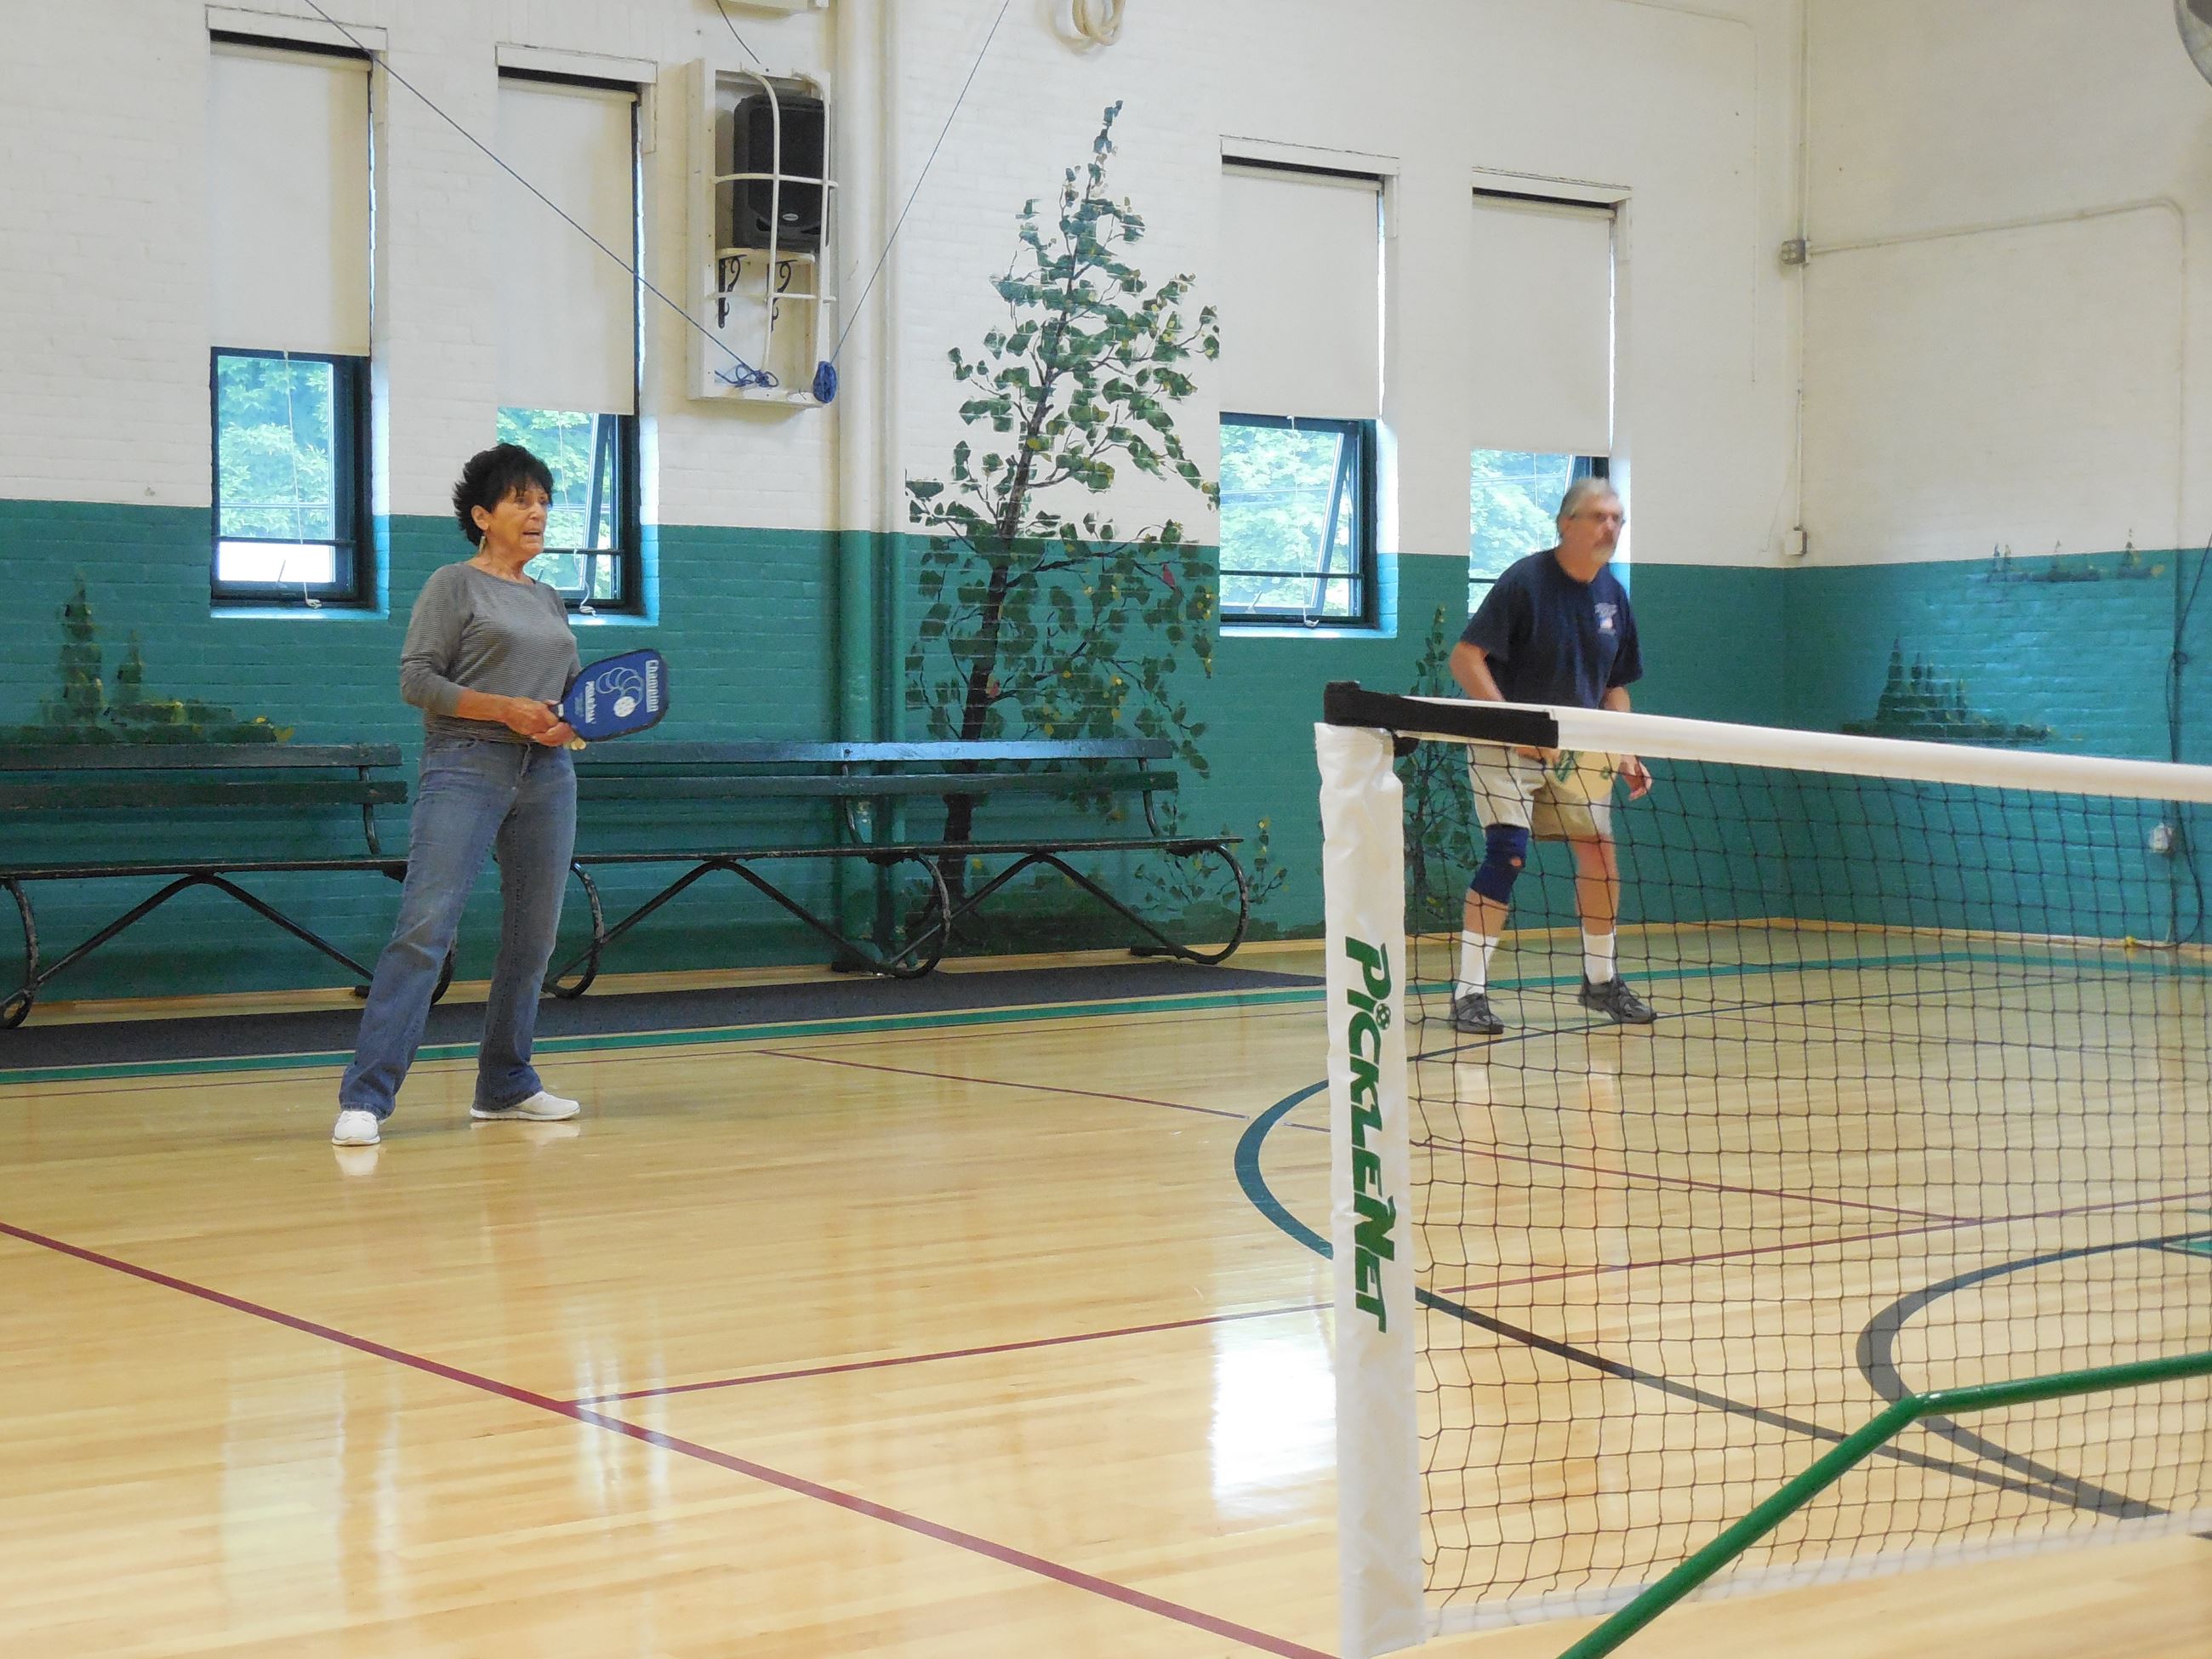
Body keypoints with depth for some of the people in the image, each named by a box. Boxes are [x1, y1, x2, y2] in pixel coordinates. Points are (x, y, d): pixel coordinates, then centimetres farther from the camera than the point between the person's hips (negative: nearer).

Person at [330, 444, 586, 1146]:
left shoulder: (550, 602, 19)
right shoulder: (454, 585, 1)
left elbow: (578, 691, 22)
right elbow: (416, 678, -6)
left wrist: (573, 722, -1)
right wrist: (504, 709, -16)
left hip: (546, 775, 7)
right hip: (466, 770, -7)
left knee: (533, 937, 9)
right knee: (424, 928, -15)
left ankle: (505, 1087, 21)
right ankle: (365, 1098, -17)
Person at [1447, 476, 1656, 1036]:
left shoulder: (1613, 595, 5)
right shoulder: (1524, 581, -16)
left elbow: (1615, 686, 14)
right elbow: (1465, 659, -20)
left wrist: (1626, 755, 2)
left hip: (1576, 747, 7)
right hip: (1507, 743, -7)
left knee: (1600, 853, 6)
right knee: (1507, 854, -17)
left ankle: (1601, 981, 24)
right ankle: (1468, 993, -12)